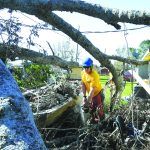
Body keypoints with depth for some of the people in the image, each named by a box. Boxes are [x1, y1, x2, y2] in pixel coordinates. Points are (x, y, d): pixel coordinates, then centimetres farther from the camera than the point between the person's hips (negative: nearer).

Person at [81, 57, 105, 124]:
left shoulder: (94, 75, -31)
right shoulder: (83, 72, -9)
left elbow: (92, 90, -33)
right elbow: (83, 84, -5)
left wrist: (88, 101, -34)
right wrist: (84, 96, -12)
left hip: (97, 93, -6)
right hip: (90, 94, 6)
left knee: (99, 111, -4)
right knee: (91, 110, 14)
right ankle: (93, 120, 33)